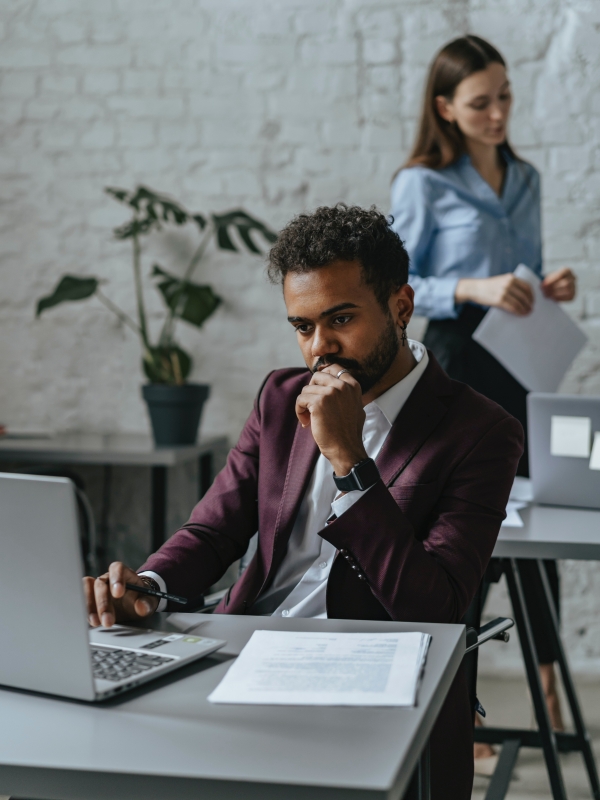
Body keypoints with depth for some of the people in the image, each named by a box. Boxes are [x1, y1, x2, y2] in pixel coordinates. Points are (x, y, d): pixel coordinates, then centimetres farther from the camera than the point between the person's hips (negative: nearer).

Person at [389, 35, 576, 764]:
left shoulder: (523, 179, 12)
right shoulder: (422, 185, -7)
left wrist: (549, 288, -2)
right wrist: (473, 289, -23)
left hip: (522, 363, 6)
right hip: (460, 361, -5)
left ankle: (548, 690, 20)